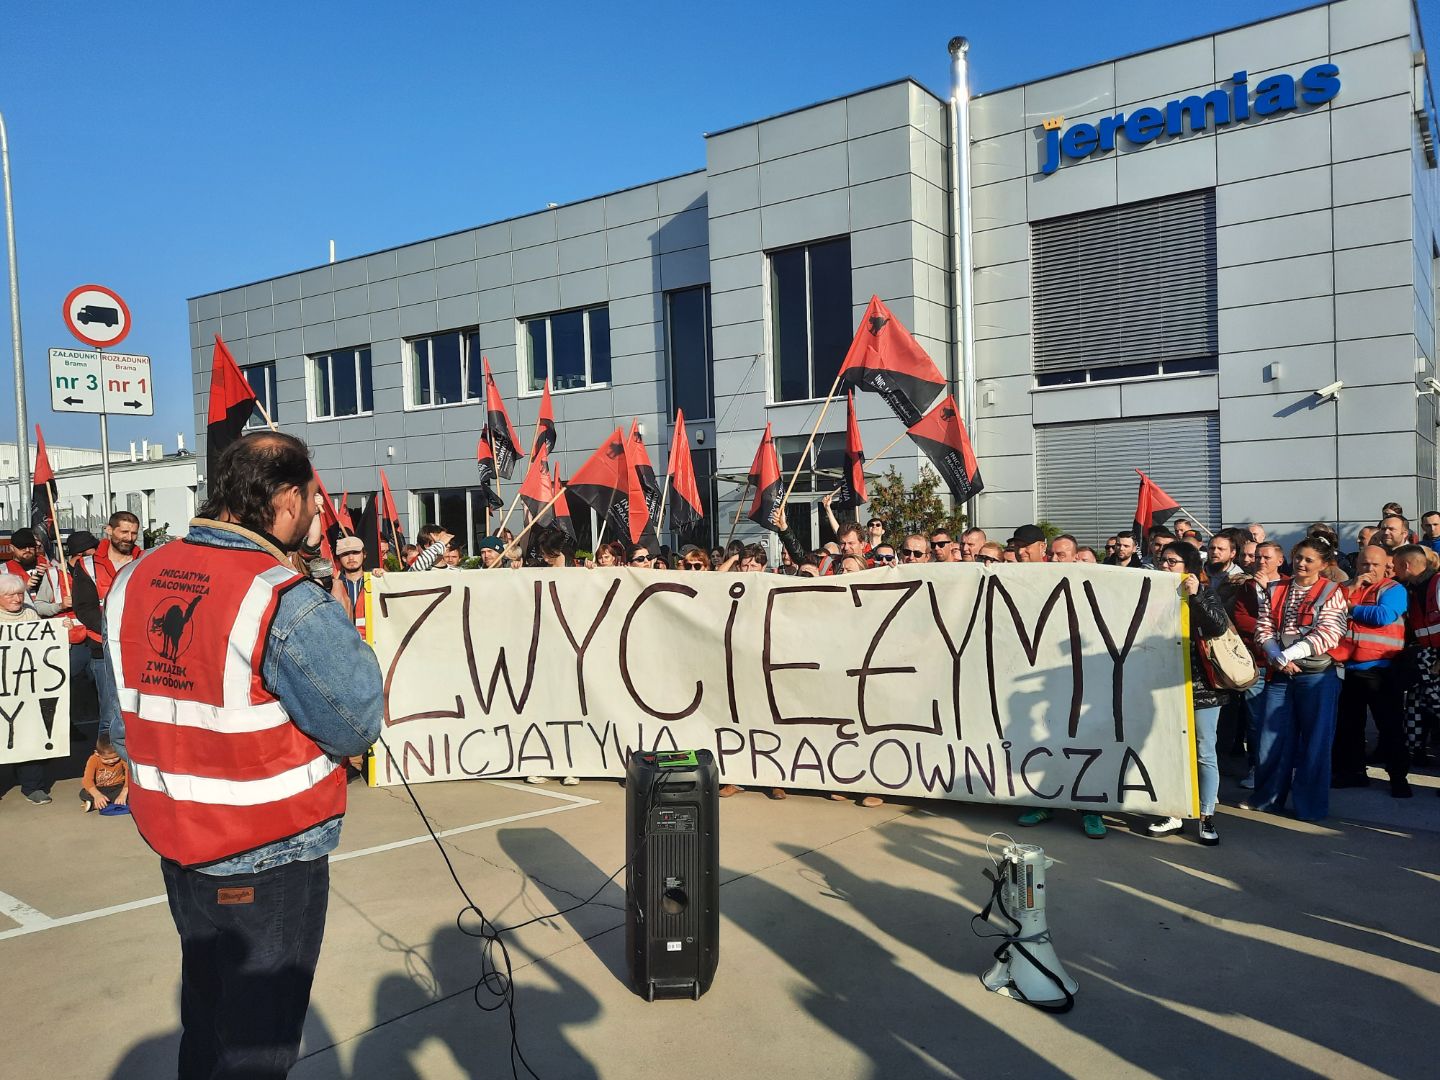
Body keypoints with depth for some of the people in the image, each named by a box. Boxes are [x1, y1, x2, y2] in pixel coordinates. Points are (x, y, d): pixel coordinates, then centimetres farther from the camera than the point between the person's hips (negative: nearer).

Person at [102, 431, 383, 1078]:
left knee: (203, 1014, 26)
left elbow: (122, 727, 7)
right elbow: (357, 727, -17)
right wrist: (339, 626, -7)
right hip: (270, 858, -7)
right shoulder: (287, 602, -24)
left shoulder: (133, 581, -1)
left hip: (173, 840, 7)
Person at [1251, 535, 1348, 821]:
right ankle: (1267, 798, 21)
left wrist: (1287, 656, -16)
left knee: (1314, 742, 2)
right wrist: (1276, 658, -13)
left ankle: (1310, 806, 13)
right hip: (1279, 675, 3)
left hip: (1317, 676, -3)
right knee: (1271, 738, 6)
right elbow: (1263, 629, 4)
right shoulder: (1274, 591, 10)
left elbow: (1327, 636, -12)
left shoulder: (1331, 593, -1)